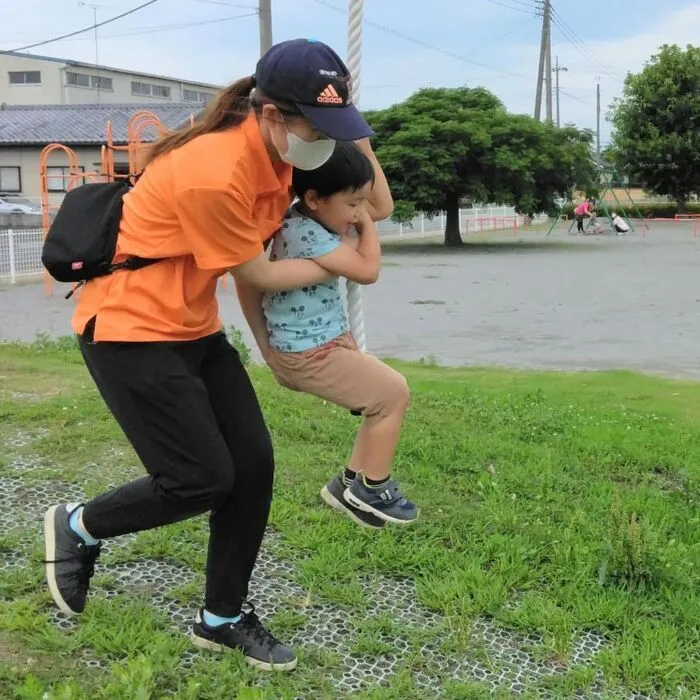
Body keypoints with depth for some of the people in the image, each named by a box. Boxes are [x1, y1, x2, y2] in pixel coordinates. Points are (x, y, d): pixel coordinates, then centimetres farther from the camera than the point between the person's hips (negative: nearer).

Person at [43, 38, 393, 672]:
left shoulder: (272, 150, -1)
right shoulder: (213, 173, -28)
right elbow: (256, 275, -15)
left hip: (194, 328, 9)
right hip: (129, 328, -8)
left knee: (253, 465, 2)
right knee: (204, 479, -8)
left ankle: (222, 619, 20)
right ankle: (78, 527, 20)